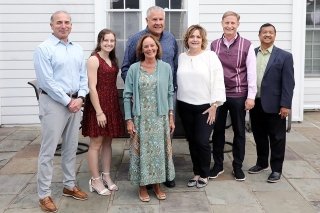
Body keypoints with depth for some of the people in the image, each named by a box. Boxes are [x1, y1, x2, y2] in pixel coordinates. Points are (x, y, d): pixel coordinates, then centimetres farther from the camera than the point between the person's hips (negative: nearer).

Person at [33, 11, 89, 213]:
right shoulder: (44, 49, -8)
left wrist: (80, 98, -5)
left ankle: (70, 185, 28)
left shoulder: (77, 49, 11)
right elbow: (47, 81, -14)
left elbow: (83, 76, 10)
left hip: (75, 102, 6)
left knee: (71, 147, 15)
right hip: (54, 102, -6)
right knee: (48, 150, -2)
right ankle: (44, 195, 6)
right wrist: (67, 101, -13)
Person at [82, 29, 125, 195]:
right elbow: (92, 87, -16)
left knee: (107, 141, 14)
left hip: (112, 103, 8)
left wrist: (114, 106, 7)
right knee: (96, 143, 1)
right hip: (98, 104, -8)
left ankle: (106, 176, 25)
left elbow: (112, 84, 13)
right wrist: (99, 111, -19)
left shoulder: (112, 60, 12)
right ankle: (95, 180, 11)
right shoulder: (94, 59, -10)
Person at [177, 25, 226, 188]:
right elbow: (178, 80, 9)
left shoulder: (211, 56, -4)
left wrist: (214, 105, -12)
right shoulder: (181, 57, 9)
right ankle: (196, 173, 25)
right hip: (185, 106, 4)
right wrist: (177, 103, 4)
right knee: (192, 141, 11)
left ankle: (204, 175, 15)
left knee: (202, 141, -5)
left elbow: (217, 82, -7)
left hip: (205, 106, -4)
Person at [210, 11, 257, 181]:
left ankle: (237, 166, 22)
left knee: (239, 131, 8)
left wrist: (251, 96, -8)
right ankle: (218, 165, 24)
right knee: (217, 130, 9)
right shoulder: (214, 45, 4)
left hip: (238, 95, -2)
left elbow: (251, 72, -4)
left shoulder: (246, 46, -3)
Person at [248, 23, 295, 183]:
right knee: (259, 136, 15)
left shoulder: (284, 56, -3)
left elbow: (288, 83, -7)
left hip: (274, 105, -3)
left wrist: (285, 105, -13)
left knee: (276, 138, 5)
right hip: (255, 103, 3)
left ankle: (276, 169, 17)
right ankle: (262, 163, 31)